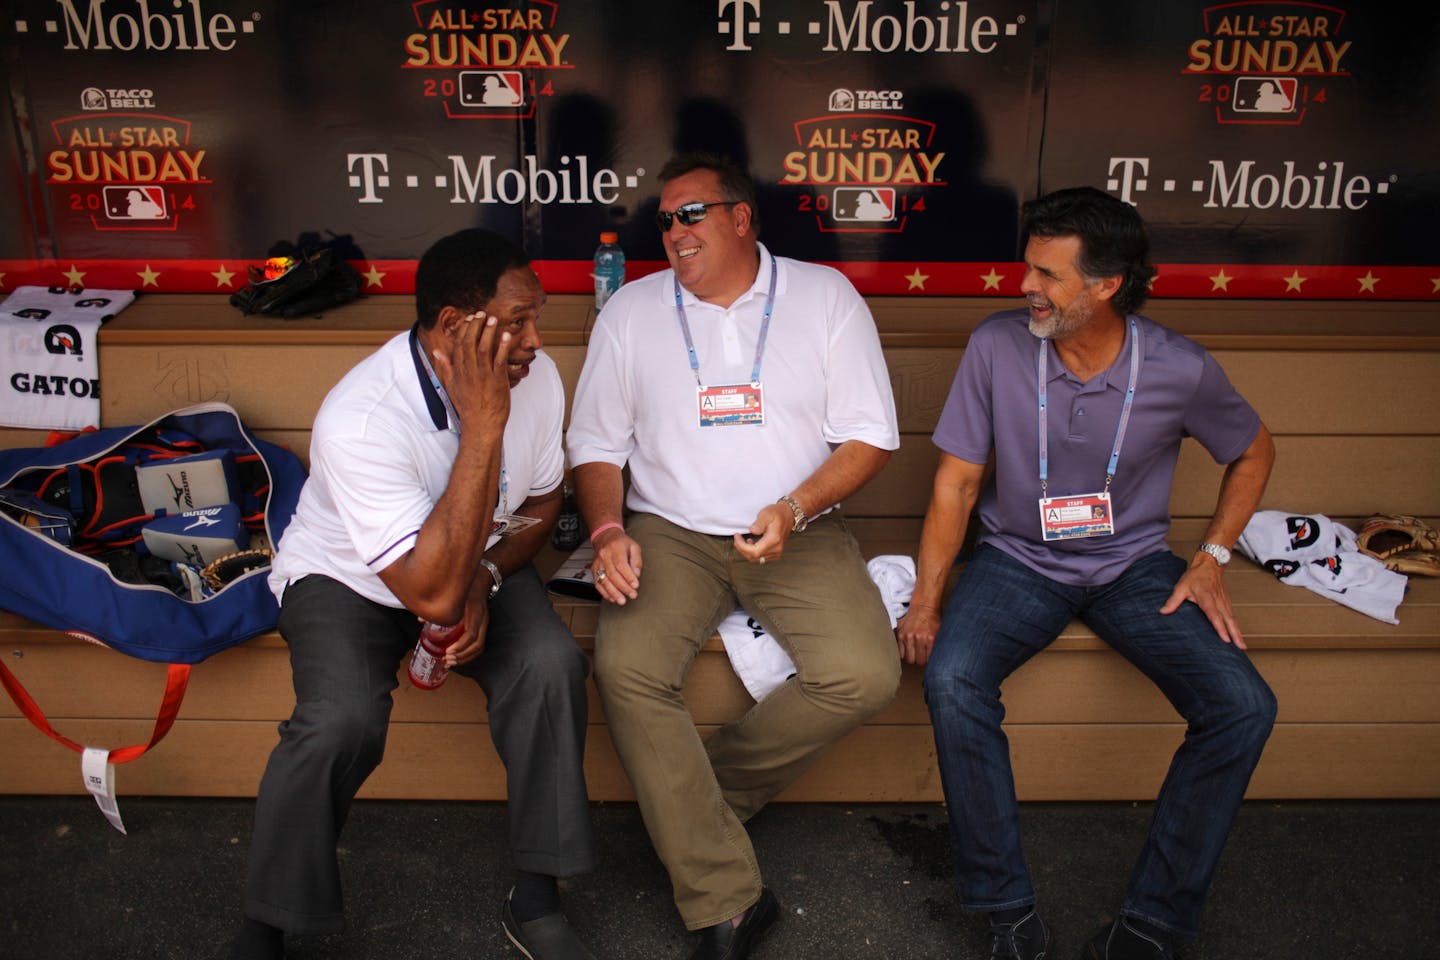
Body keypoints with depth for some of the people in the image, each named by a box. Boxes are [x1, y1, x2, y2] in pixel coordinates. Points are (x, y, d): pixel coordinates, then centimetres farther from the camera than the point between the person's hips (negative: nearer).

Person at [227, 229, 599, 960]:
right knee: (343, 721, -30)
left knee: (552, 665, -24)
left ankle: (535, 901, -7)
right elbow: (432, 594, -39)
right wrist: (482, 426, -41)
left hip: (478, 562, 4)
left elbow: (542, 500, 3)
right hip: (346, 577, -4)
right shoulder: (360, 418, -34)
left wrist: (483, 581, -16)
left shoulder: (535, 377, -16)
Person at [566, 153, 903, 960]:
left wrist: (795, 509, -16)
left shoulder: (826, 297, 4)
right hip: (672, 532, 1)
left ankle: (692, 805, -1)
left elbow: (870, 437, 1)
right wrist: (608, 530, -9)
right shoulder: (632, 311, 9)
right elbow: (596, 442, 10)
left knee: (865, 674, -25)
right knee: (626, 667, -27)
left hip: (800, 533, 0)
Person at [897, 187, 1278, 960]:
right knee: (951, 680, -29)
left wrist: (1211, 558, 0)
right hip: (1019, 560, -1)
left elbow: (1253, 451, 10)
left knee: (1243, 706, -20)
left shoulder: (1179, 370, -10)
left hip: (1134, 564, 1)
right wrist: (926, 598, -12)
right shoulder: (997, 346, -12)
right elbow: (957, 481, -6)